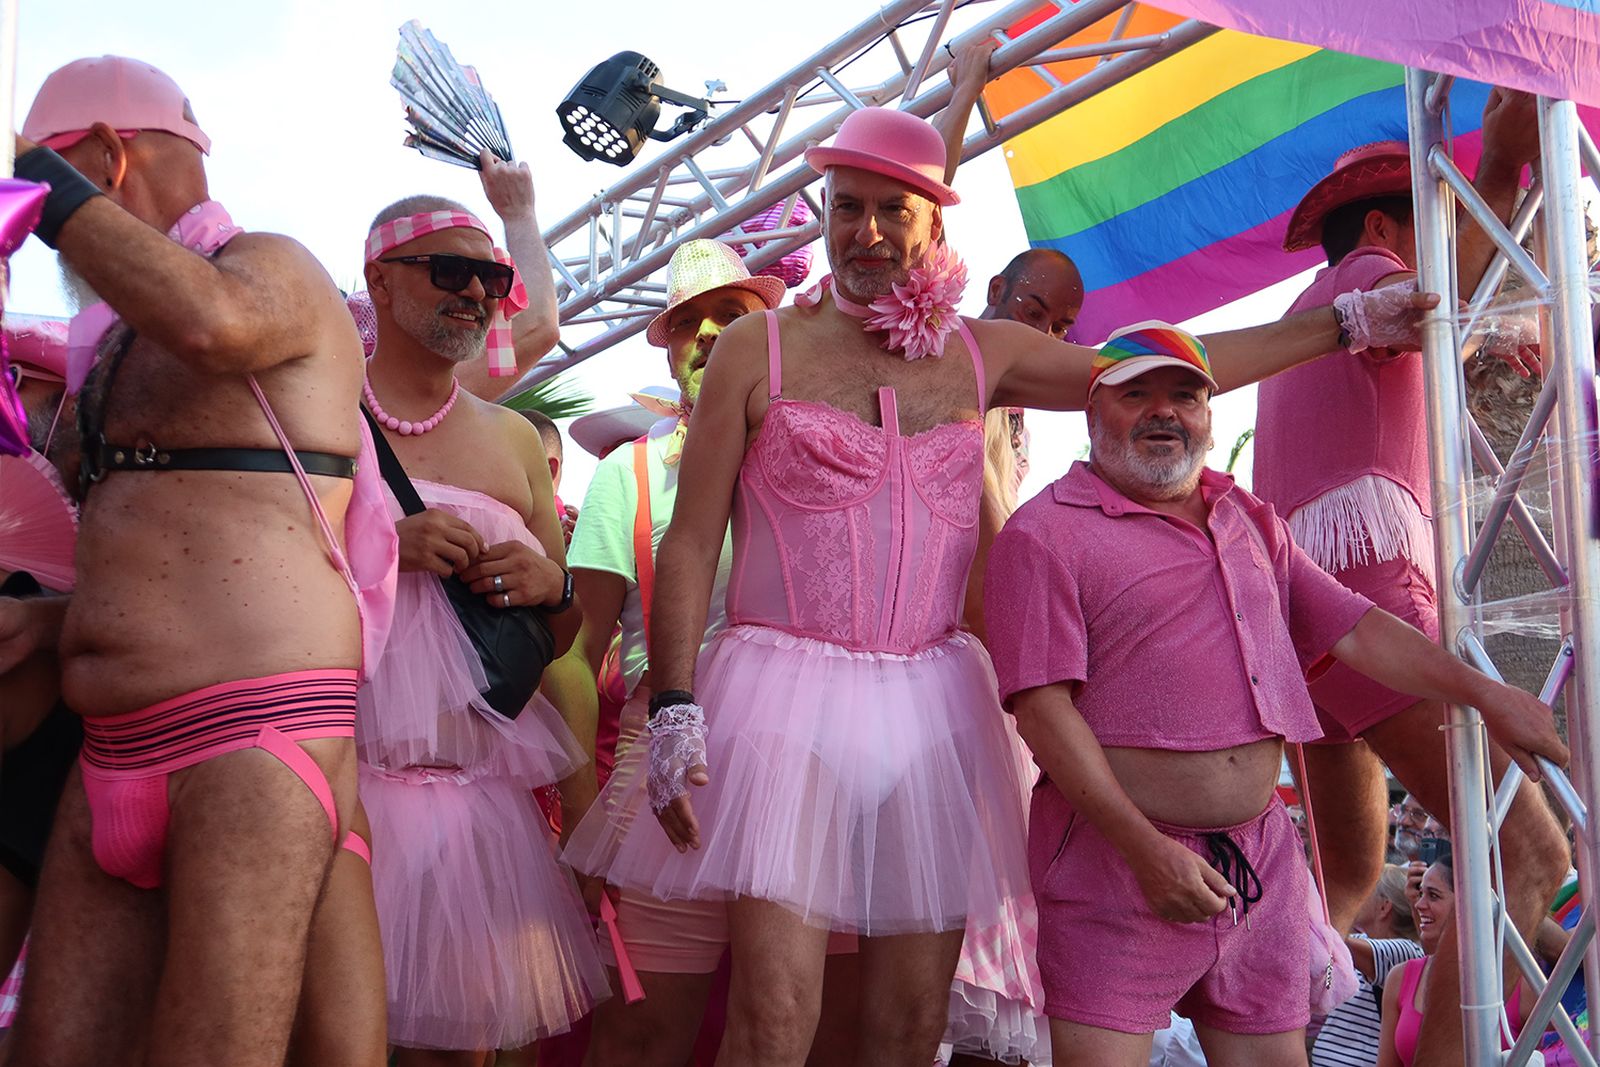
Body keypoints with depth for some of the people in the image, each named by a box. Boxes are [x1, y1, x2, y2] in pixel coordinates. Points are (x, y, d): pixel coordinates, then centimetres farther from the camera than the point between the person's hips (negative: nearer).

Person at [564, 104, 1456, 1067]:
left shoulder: (981, 355, 13)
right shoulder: (758, 349, 4)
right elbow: (692, 541, 0)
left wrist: (1344, 322, 23)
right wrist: (674, 710, -10)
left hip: (932, 706, 4)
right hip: (787, 697, -3)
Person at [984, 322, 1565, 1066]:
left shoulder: (1248, 523, 18)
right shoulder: (1045, 534, -5)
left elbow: (1352, 628, 17)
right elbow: (1043, 709, -13)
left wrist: (1485, 694, 6)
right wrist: (1147, 850, -19)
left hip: (1261, 859, 7)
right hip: (1118, 858, -6)